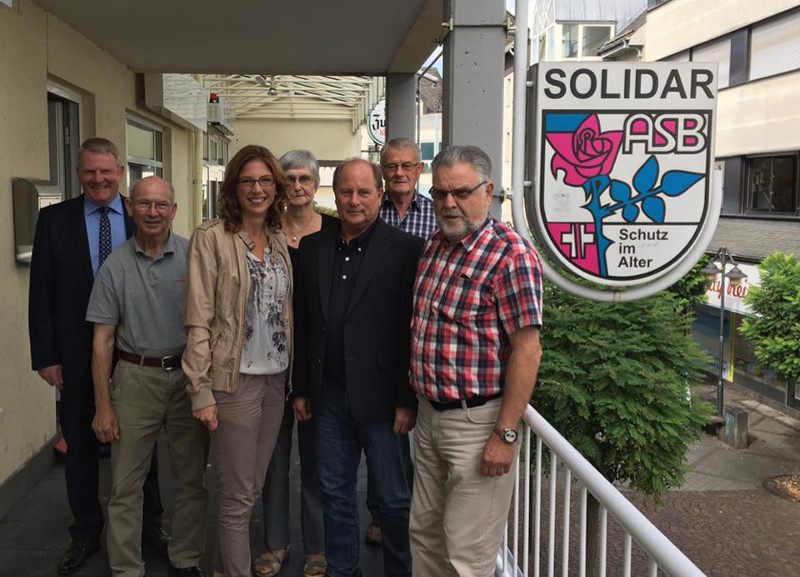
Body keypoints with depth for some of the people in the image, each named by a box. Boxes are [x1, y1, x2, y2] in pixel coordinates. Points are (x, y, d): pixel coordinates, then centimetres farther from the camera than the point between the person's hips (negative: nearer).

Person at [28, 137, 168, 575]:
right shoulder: (54, 219, -2)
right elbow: (41, 294, -2)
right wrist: (46, 356, -6)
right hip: (77, 354, 0)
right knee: (80, 448, 14)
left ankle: (149, 525, 33)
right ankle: (85, 534, 33)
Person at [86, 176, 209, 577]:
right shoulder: (115, 267, 0)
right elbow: (103, 338, 1)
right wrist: (103, 405, -1)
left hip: (188, 376, 0)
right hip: (135, 378, 0)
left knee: (191, 480, 11)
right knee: (125, 486, 5)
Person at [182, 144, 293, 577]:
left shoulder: (280, 241, 8)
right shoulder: (211, 238, -9)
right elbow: (197, 322, -12)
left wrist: (290, 373, 9)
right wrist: (201, 391, -14)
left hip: (276, 378, 6)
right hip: (235, 379, -6)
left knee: (252, 487, 16)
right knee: (239, 496, 3)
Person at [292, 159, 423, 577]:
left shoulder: (406, 250, -7)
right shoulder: (312, 248, 7)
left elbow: (412, 329, -9)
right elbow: (302, 323, 10)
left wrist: (407, 400, -11)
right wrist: (301, 388, 10)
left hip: (380, 395, -4)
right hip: (328, 395, 5)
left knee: (394, 498, 8)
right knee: (335, 492, 17)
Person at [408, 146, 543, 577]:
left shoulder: (510, 255, -17)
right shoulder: (434, 245, 8)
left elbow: (527, 351, -19)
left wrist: (505, 435, -20)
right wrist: (414, 402, 14)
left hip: (477, 422, -7)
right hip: (430, 414, 8)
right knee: (425, 533, 20)